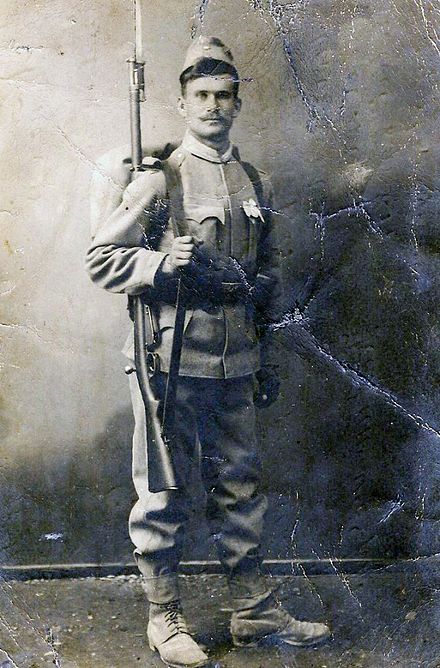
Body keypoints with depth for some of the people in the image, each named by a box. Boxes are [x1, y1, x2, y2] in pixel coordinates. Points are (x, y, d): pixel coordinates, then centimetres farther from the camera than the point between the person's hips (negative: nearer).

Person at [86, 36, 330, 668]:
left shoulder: (256, 184, 13)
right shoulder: (157, 179, -3)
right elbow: (102, 259, -6)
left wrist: (263, 288, 8)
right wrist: (163, 262, -21)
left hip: (235, 365, 5)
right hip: (170, 362, -5)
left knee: (240, 487, 13)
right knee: (163, 494, 3)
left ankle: (254, 611, 26)